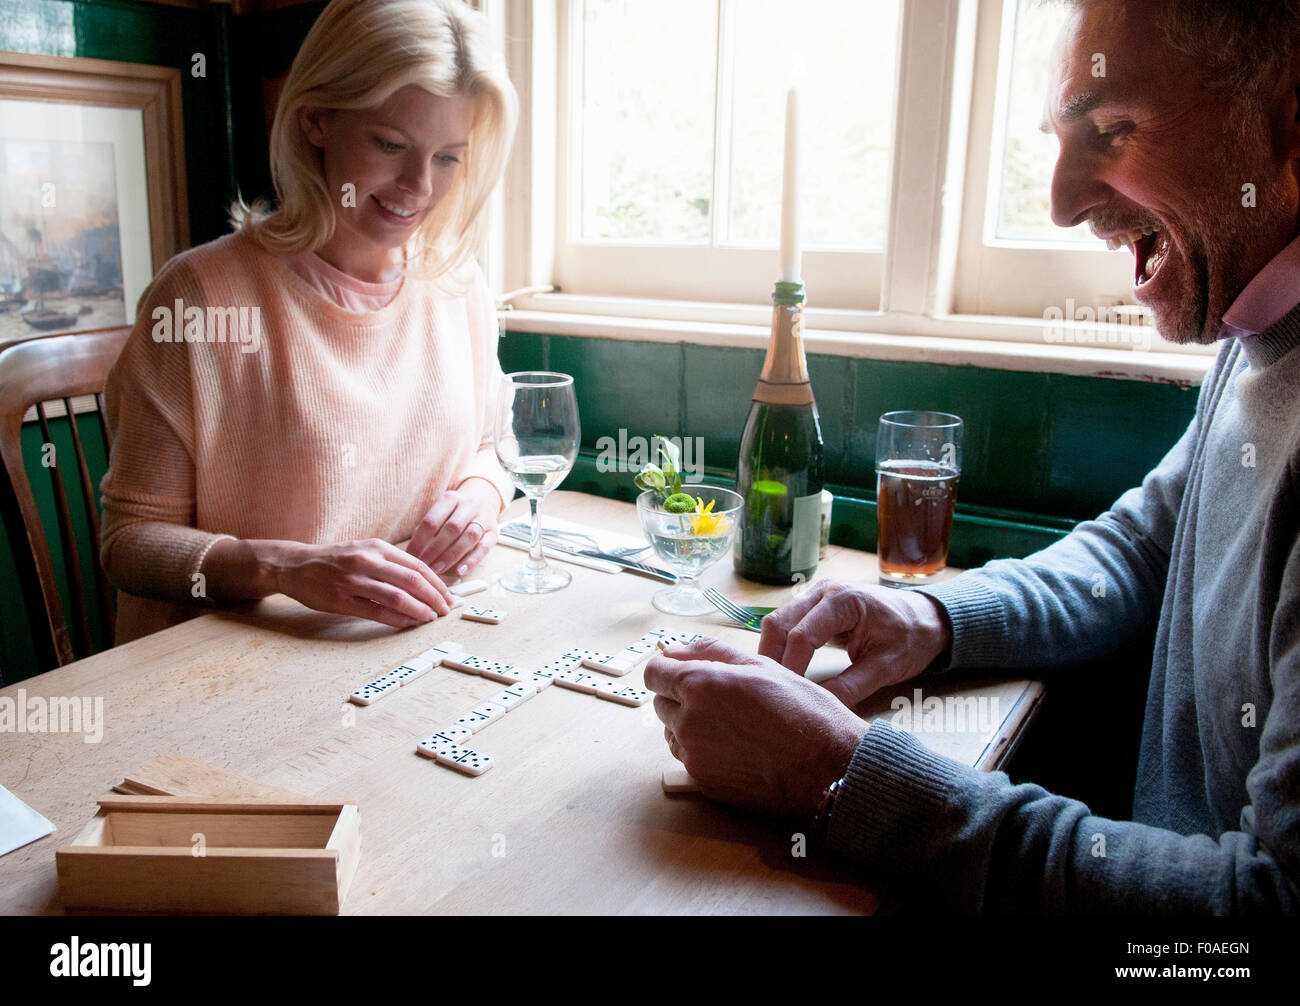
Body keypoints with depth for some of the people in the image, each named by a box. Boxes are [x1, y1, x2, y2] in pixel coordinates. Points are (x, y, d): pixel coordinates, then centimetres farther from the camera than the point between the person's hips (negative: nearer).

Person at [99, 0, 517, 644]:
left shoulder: (458, 286, 4)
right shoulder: (199, 293, -12)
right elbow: (131, 537, -8)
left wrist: (482, 492, -4)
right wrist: (286, 569, -24)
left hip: (424, 652, 3)